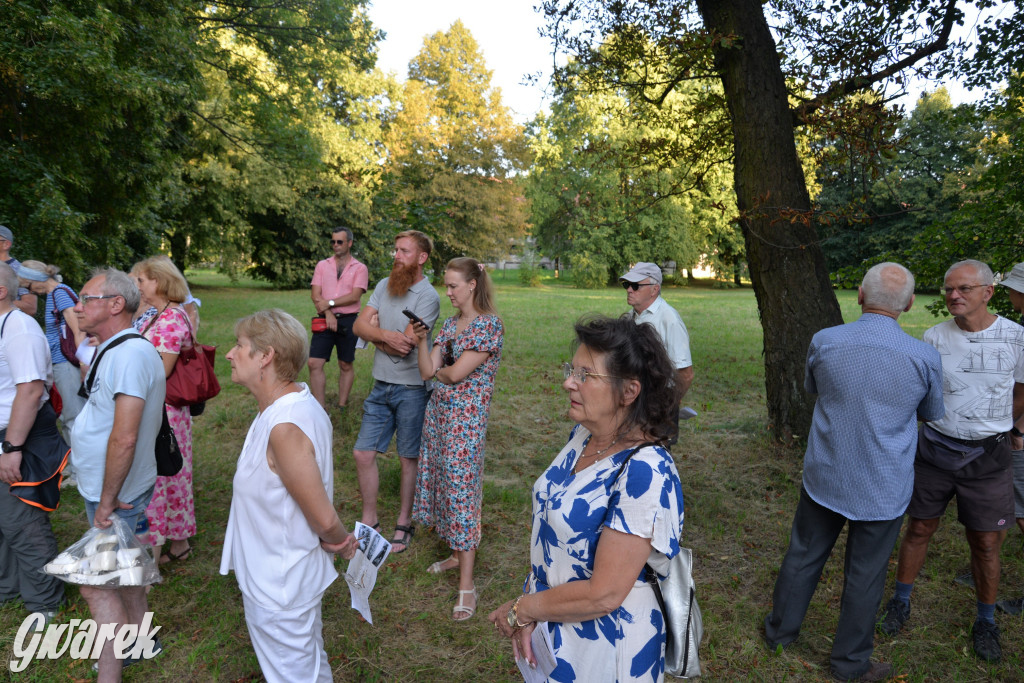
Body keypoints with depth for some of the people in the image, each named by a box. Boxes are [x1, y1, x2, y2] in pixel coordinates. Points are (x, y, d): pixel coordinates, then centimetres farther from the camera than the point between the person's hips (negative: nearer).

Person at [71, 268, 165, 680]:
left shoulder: (130, 353, -25)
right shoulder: (113, 350, 8)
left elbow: (124, 438, -29)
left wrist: (106, 503, -21)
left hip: (115, 495, -10)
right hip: (106, 489, 10)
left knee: (98, 586, -1)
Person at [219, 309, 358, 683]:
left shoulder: (284, 428, -32)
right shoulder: (301, 402, -3)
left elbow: (323, 518, -27)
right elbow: (321, 477, 7)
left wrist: (338, 541, -7)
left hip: (277, 589, -9)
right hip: (291, 577, 9)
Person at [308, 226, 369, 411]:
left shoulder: (360, 268, 3)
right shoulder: (322, 265, 12)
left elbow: (355, 296, -9)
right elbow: (315, 294, 2)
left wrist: (329, 303, -13)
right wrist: (328, 313, -12)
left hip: (348, 320, -2)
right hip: (325, 320, 2)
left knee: (346, 365, 7)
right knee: (314, 363, -7)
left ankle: (342, 406, 17)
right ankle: (320, 408, 0)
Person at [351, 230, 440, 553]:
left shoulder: (427, 296, -15)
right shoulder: (384, 286, 7)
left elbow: (404, 345, -22)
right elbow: (359, 325, -2)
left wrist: (374, 333, -6)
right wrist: (387, 335, -20)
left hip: (411, 389, -6)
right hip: (381, 385, 6)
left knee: (409, 459, 9)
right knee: (363, 453, 9)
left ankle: (404, 523, 26)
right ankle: (369, 520, 27)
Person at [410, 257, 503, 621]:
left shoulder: (489, 325, -13)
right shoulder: (450, 323, 11)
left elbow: (457, 373, -17)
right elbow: (427, 371, 4)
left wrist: (440, 370, 2)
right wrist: (422, 340, -10)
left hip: (466, 415, -8)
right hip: (438, 410, 8)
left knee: (461, 487, -6)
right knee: (443, 481, 13)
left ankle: (467, 584, 2)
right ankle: (458, 554, 31)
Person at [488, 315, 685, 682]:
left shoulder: (645, 473, -29)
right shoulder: (583, 436, -5)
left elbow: (603, 595, -27)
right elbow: (549, 524, 2)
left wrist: (520, 610, -14)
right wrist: (527, 612, -8)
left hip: (604, 645, -6)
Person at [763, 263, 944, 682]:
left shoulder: (824, 342, -12)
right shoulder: (924, 357, -16)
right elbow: (932, 414, 5)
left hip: (823, 478, 2)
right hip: (882, 490, -1)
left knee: (803, 556, 18)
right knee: (864, 576, 14)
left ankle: (780, 631, 36)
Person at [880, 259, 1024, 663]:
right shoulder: (934, 337, -6)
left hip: (986, 457, 0)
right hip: (934, 449, 1)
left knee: (985, 544, 9)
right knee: (919, 530, 12)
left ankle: (986, 622, 31)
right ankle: (901, 602, 31)